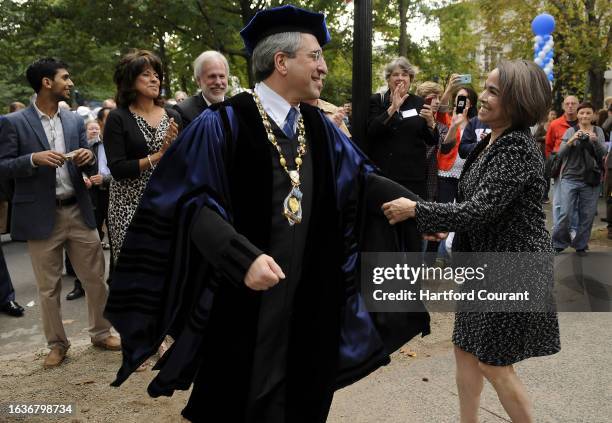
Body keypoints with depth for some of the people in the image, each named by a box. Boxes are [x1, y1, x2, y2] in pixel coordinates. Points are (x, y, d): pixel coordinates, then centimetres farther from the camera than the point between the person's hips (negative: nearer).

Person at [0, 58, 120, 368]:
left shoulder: (75, 121, 9)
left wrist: (88, 157, -10)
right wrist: (33, 159, -22)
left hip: (78, 211, 4)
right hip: (41, 216, -4)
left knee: (96, 278, 9)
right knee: (48, 287, 8)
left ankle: (101, 333, 26)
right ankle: (57, 344, 24)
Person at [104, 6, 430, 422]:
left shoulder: (319, 127, 7)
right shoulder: (225, 123, -13)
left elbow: (362, 179, 9)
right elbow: (196, 202, -17)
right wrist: (244, 257, -30)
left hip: (310, 297, 6)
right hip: (243, 298, -5)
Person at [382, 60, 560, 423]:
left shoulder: (517, 147, -22)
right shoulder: (493, 141, 7)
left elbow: (481, 210, -27)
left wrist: (416, 210, -20)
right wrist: (445, 226, 15)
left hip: (511, 268, -9)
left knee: (494, 364, 3)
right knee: (467, 349, 15)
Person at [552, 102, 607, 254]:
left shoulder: (598, 131, 9)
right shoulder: (571, 131, 3)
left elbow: (603, 154, 0)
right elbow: (560, 154, -5)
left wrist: (595, 141, -18)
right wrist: (571, 141, -21)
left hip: (591, 180, 2)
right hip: (570, 178, -2)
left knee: (587, 215, 4)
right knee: (565, 213, -7)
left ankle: (581, 245, 18)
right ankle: (558, 243, 9)